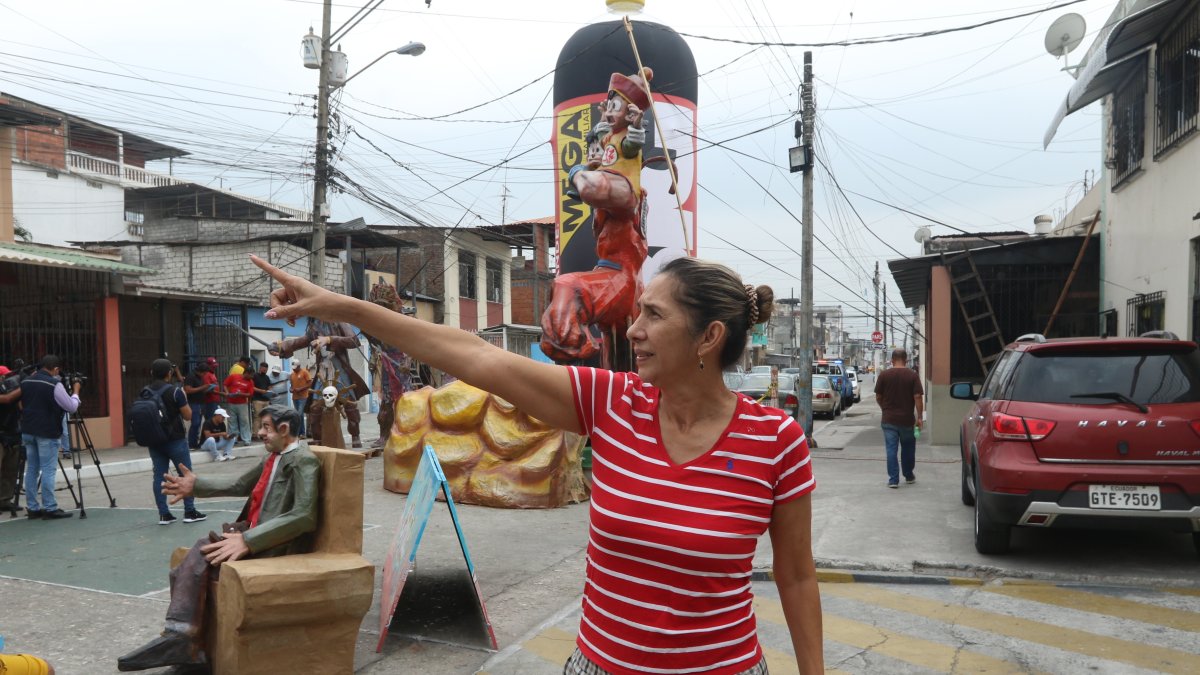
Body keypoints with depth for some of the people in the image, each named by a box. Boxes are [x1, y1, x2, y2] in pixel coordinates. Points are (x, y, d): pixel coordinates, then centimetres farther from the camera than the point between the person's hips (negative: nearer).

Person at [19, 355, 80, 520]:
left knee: (31, 469, 10)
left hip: (28, 431, 7)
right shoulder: (54, 384, -13)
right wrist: (75, 391, 6)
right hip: (47, 433, -7)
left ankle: (33, 508, 13)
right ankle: (50, 508, -2)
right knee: (48, 470, -4)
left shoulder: (25, 382, 9)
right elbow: (72, 407, -8)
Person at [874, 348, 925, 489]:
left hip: (889, 419, 0)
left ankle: (893, 479, -1)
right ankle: (909, 476, 30)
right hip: (907, 419, 0)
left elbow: (878, 397, 2)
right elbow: (918, 397, -10)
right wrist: (920, 417, -4)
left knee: (891, 449, 2)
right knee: (908, 448, 17)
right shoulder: (913, 375, -6)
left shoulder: (884, 375, -4)